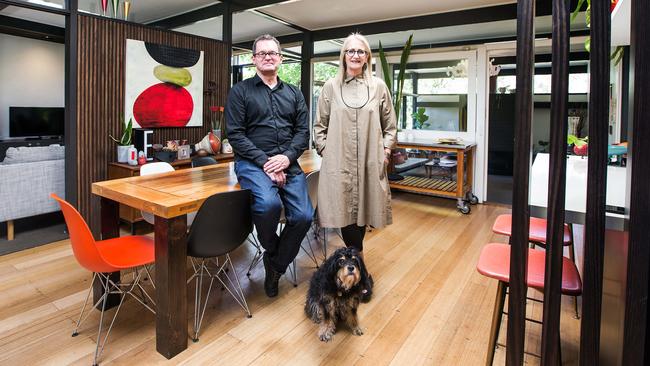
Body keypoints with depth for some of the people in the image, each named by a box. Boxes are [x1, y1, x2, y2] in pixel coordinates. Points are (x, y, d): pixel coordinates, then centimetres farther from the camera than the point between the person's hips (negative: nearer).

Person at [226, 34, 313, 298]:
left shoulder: (293, 93, 18)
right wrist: (264, 162, -14)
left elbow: (303, 131, 9)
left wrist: (287, 157, -10)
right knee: (269, 203, -32)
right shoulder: (240, 91, 7)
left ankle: (276, 266, 12)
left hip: (287, 164, 4)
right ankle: (271, 249, 4)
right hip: (252, 162, -3)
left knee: (303, 216, -16)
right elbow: (235, 134, -3)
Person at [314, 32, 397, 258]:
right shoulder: (331, 87, 7)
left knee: (363, 209, 8)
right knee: (344, 211, 0)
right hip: (338, 162, 0)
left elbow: (390, 125, 12)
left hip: (370, 162, 1)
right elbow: (319, 125, 10)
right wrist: (324, 150, 2)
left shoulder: (379, 86, 8)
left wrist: (385, 150, 3)